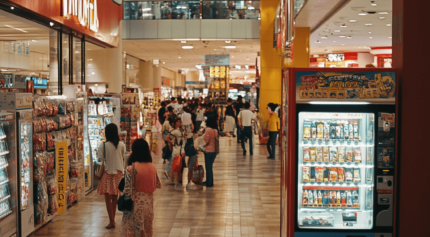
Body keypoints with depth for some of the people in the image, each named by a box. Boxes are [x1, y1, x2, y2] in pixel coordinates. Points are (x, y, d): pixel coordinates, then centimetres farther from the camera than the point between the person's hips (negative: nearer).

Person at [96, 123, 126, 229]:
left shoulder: (103, 145, -15)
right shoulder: (121, 145, -4)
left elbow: (100, 160, -13)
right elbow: (123, 158, 6)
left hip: (108, 173, -4)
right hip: (118, 173, 4)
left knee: (108, 198, 5)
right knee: (115, 198, 15)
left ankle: (111, 222, 4)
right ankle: (113, 220, 24)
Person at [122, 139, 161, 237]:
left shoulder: (131, 168, -18)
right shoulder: (152, 167, -3)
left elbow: (128, 190, -19)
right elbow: (158, 185, 7)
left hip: (136, 204, -4)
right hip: (149, 202, 4)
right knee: (147, 229, 18)